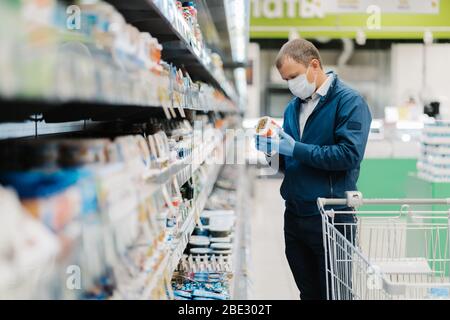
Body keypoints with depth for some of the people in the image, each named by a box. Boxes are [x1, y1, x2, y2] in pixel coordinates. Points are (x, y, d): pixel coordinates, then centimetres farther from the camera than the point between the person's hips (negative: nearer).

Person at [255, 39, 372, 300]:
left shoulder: (349, 102, -9)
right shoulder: (293, 107, 14)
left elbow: (349, 154, -22)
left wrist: (295, 149, -20)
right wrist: (274, 152, -4)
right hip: (295, 216, 7)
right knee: (308, 292, 17)